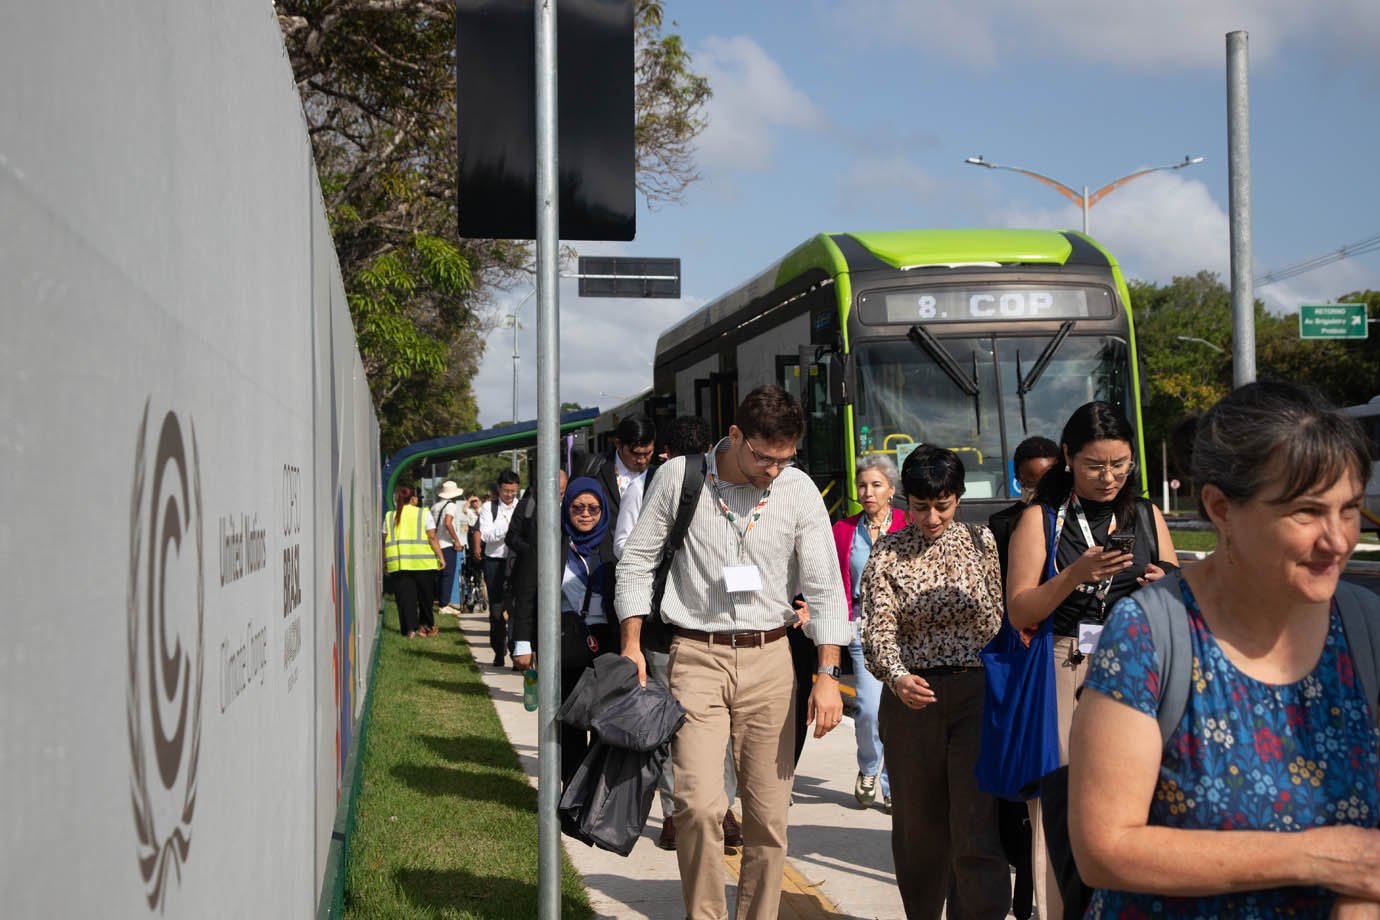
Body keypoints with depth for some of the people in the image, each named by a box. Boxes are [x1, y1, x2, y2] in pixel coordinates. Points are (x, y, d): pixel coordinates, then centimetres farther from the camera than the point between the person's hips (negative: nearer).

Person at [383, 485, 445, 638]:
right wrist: (441, 557, -1)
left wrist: (384, 562, 17)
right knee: (425, 595, 12)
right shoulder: (423, 513, 2)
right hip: (423, 562, -2)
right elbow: (432, 538, -4)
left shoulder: (390, 517, 11)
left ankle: (410, 628, -7)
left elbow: (385, 541, 10)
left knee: (405, 597, 1)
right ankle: (426, 625, 21)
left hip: (398, 563, 2)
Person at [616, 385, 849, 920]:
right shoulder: (678, 477, -2)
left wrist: (828, 674, -7)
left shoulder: (800, 491, 1)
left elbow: (824, 587, 1)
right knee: (699, 805, -14)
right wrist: (631, 644, -2)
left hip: (768, 659, 2)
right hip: (695, 657, -2)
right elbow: (637, 562, 5)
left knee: (768, 813, 2)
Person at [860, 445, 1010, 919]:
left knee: (977, 826, -8)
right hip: (911, 697, 1)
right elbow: (877, 629, -9)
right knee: (919, 825, 11)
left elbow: (999, 620, 8)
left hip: (976, 693, 0)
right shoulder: (887, 553, 1)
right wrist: (897, 677, -27)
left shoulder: (981, 542, 4)